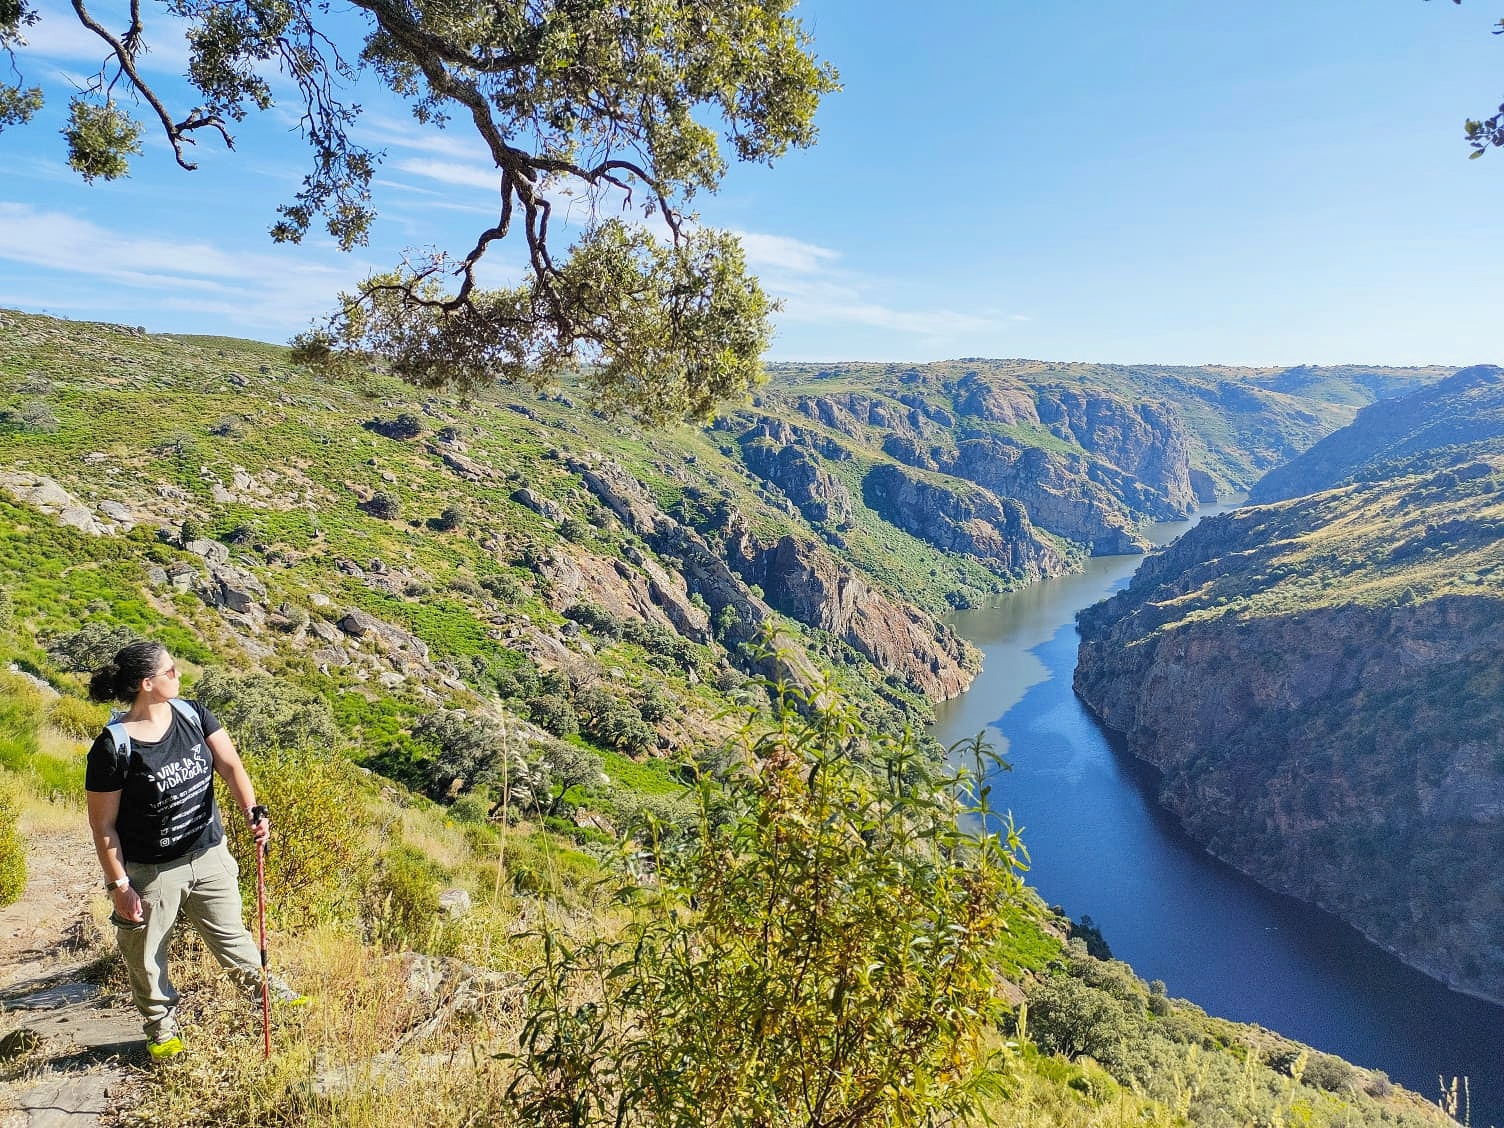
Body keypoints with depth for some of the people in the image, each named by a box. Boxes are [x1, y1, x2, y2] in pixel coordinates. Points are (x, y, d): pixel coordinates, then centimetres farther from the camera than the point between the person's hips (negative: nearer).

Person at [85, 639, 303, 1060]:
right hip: (150, 871, -4)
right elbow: (102, 825, -14)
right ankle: (161, 1025, 42)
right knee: (147, 957, 17)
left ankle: (266, 989, 41)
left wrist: (251, 810, -28)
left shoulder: (193, 715, -7)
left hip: (209, 855, 4)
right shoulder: (113, 747, -21)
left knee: (231, 934, 21)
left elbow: (230, 765, -11)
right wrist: (119, 886, -12)